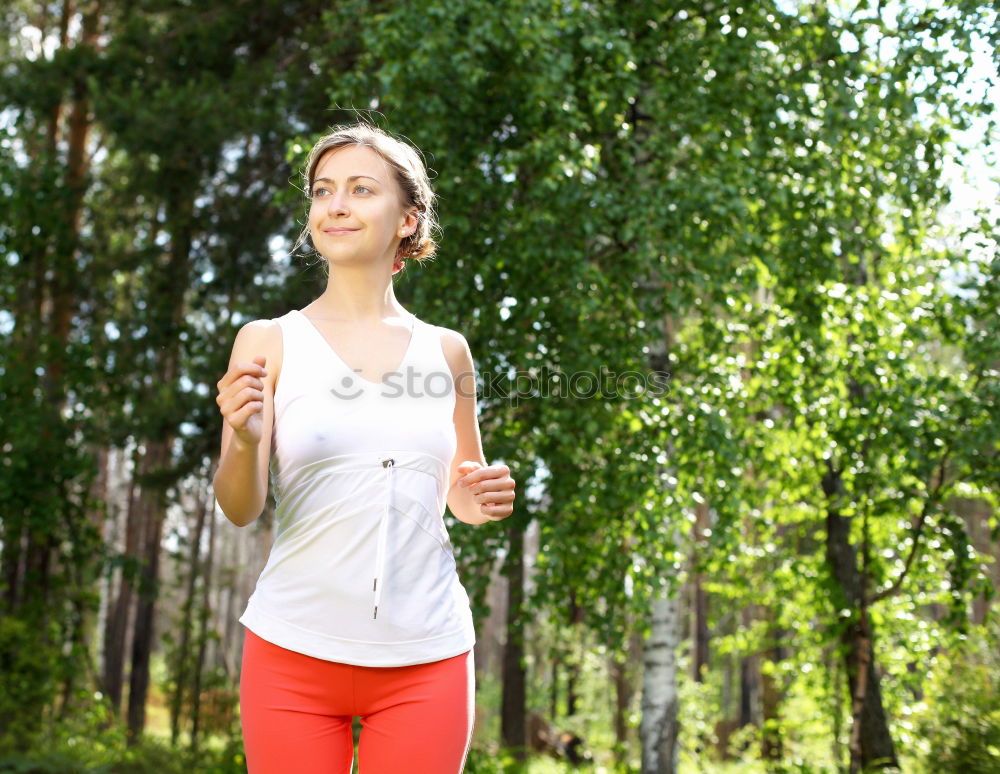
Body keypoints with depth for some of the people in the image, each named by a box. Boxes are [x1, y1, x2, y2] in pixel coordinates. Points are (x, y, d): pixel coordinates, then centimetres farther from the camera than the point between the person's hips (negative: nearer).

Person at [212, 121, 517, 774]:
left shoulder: (447, 351, 6)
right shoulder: (268, 342, 0)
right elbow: (240, 509, -6)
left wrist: (483, 501, -4)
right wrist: (244, 443, -26)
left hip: (425, 659, 2)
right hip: (293, 653, -1)